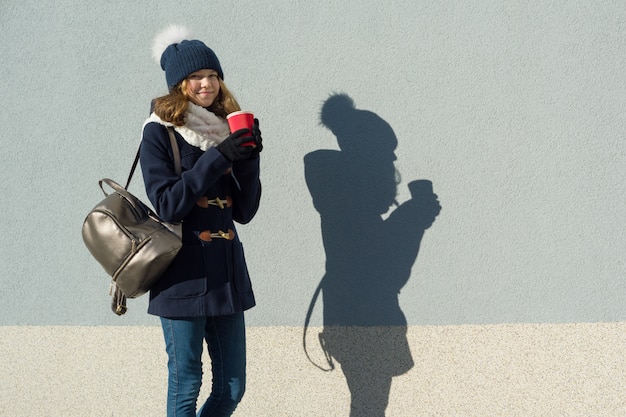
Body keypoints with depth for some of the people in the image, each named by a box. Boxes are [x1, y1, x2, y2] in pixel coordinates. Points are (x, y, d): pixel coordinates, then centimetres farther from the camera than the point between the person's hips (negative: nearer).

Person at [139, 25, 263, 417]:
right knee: (186, 385, 0)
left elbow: (244, 211, 10)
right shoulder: (159, 133, -3)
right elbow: (167, 205, -14)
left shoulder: (226, 131, 12)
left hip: (227, 272, 6)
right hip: (184, 272, -5)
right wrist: (218, 158, -16)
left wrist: (249, 160, -5)